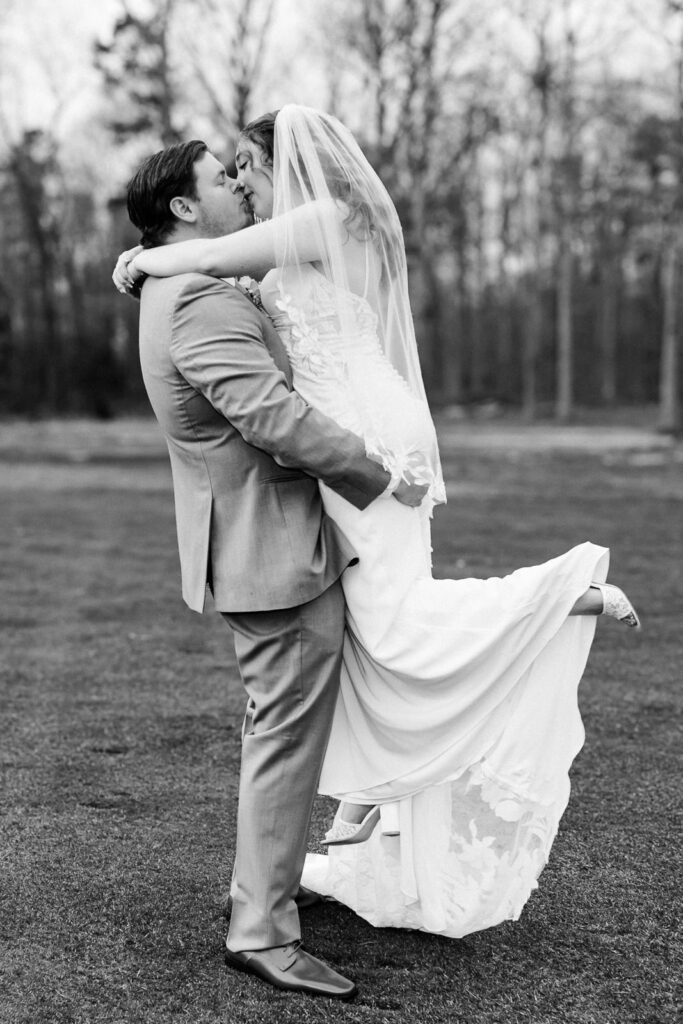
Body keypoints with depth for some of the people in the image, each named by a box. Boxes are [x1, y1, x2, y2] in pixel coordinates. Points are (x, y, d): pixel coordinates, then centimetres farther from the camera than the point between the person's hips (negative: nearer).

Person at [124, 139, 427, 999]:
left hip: (266, 546, 11)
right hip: (276, 551, -11)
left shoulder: (182, 292, 15)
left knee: (277, 729, 21)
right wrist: (381, 483, -17)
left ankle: (263, 882, 35)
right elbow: (279, 422, -27)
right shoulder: (200, 301, -20)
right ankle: (261, 932, 6)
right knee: (287, 738, -3)